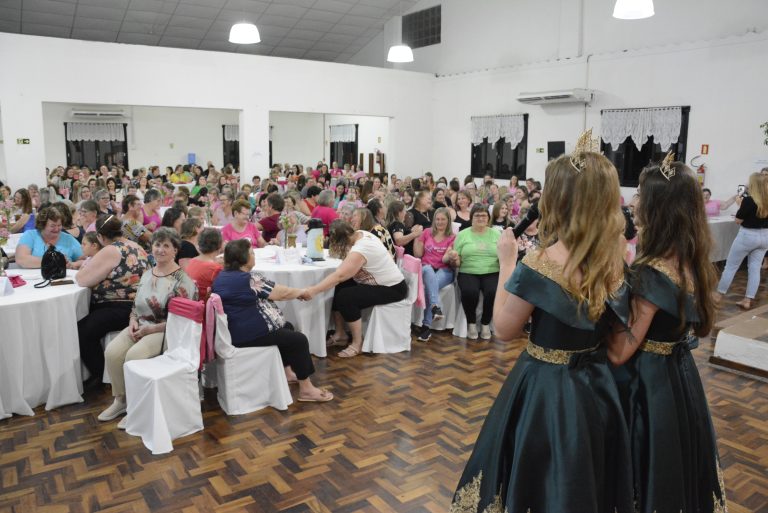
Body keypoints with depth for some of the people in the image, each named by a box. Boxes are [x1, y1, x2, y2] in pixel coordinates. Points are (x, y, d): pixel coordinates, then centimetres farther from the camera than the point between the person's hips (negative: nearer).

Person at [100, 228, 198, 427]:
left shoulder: (182, 280, -13)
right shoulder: (147, 274, 11)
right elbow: (136, 305, 19)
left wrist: (149, 330, -17)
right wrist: (133, 321, -3)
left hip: (166, 331, -7)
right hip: (141, 326, 7)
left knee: (134, 355, -29)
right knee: (112, 351, -17)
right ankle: (120, 399, 3)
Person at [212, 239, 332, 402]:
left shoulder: (222, 276, 8)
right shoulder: (248, 279, -21)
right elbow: (282, 293, -12)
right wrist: (302, 291, 7)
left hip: (232, 330, 10)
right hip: (246, 334, -10)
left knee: (286, 327, 23)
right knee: (299, 340, -4)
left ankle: (287, 372, 31)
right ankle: (306, 389, 3)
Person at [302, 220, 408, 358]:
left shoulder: (360, 249, -29)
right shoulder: (360, 234, -1)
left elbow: (339, 276, -39)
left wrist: (313, 291, -41)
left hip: (393, 288, -10)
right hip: (384, 281, 10)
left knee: (345, 298, -24)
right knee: (339, 288, -1)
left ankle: (358, 343, -8)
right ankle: (339, 335, 10)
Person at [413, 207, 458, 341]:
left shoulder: (452, 237, 9)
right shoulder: (427, 233, 14)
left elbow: (446, 259, -3)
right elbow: (418, 255, 11)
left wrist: (452, 257, -25)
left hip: (444, 270, -1)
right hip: (426, 268, 1)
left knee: (430, 286, -34)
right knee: (428, 270, -37)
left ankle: (426, 325, -34)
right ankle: (436, 307, -53)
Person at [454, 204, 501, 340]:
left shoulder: (496, 234, 11)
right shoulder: (462, 234, 8)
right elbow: (456, 261, 6)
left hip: (491, 273, 1)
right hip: (468, 273, -1)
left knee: (493, 292, -29)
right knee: (469, 292, -32)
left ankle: (485, 323, -2)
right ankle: (471, 323, -3)